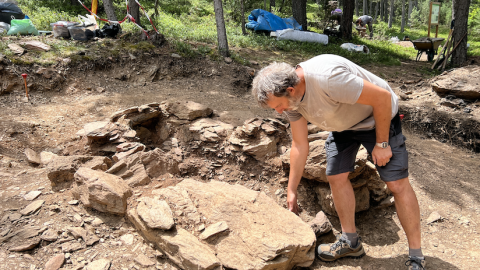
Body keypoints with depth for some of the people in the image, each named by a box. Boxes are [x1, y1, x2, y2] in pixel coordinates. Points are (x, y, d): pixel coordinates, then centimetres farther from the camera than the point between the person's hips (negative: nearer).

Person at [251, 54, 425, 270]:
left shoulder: (328, 79, -40)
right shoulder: (289, 98, -14)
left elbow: (383, 97, -30)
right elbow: (299, 145, -5)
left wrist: (381, 144, -20)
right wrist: (291, 192, -2)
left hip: (378, 117, -6)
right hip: (343, 125, 7)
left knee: (397, 184, -8)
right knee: (336, 178, 1)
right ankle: (351, 242, 18)